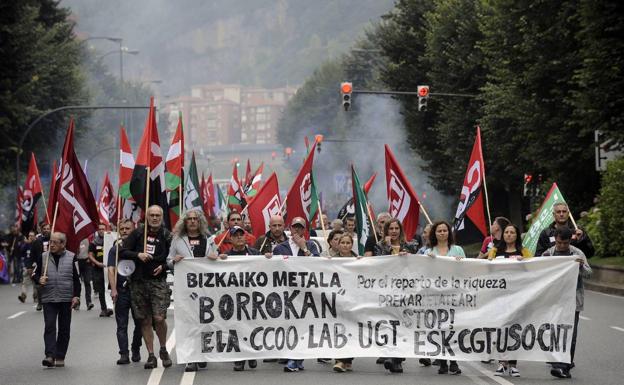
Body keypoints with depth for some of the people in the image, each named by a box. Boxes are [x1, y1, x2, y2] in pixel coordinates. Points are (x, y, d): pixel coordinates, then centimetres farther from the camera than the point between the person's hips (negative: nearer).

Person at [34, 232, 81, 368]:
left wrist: (76, 296, -5)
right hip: (48, 299, 0)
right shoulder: (43, 257, 6)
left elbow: (77, 278, 3)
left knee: (64, 329, 5)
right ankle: (50, 356, -16)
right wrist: (39, 279, -13)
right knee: (49, 327, -11)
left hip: (66, 299, 0)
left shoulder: (71, 257, 2)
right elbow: (36, 274, 11)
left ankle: (60, 357, 12)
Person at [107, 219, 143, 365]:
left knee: (139, 323, 7)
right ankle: (124, 354, -2)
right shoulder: (115, 249, 4)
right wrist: (113, 290, -16)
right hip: (121, 291, 0)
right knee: (122, 325, -2)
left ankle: (136, 350, 24)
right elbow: (111, 270, -4)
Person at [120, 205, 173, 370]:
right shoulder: (137, 233, 6)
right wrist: (138, 255, -12)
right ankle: (151, 355, 12)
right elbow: (123, 252, 4)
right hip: (138, 282, 2)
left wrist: (164, 266, -9)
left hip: (158, 281, -2)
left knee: (159, 318, -13)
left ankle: (163, 349, 10)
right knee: (145, 321, 5)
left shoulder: (166, 236, 4)